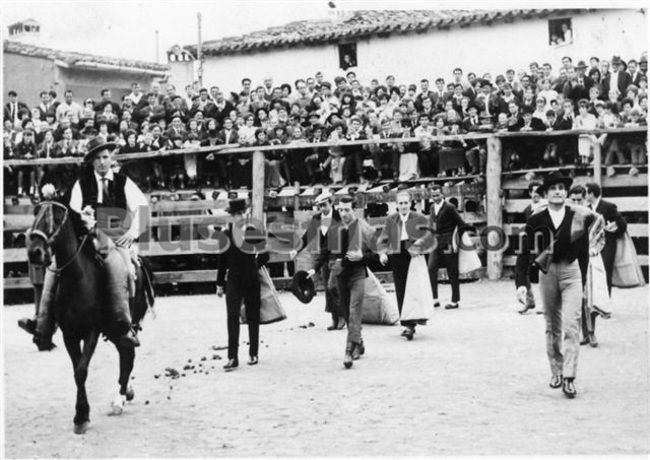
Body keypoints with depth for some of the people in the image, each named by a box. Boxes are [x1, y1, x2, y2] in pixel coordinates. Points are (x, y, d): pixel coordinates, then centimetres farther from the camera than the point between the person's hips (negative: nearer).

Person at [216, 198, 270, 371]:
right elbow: (222, 260, 6)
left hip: (251, 282, 0)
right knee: (232, 318, -7)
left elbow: (264, 255, 5)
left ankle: (253, 354, 19)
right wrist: (220, 283, 8)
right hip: (233, 282, 0)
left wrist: (254, 267, 6)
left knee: (252, 318, 8)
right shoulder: (226, 235, 0)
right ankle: (232, 358, -9)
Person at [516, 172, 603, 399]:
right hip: (547, 273, 2)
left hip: (571, 272, -1)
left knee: (571, 325, -12)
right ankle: (556, 372, 26)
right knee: (552, 327, 13)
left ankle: (569, 378, -13)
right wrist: (521, 282, -12)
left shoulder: (579, 215, -5)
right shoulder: (536, 219, -5)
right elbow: (525, 252, -5)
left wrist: (586, 240, 7)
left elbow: (597, 221, 19)